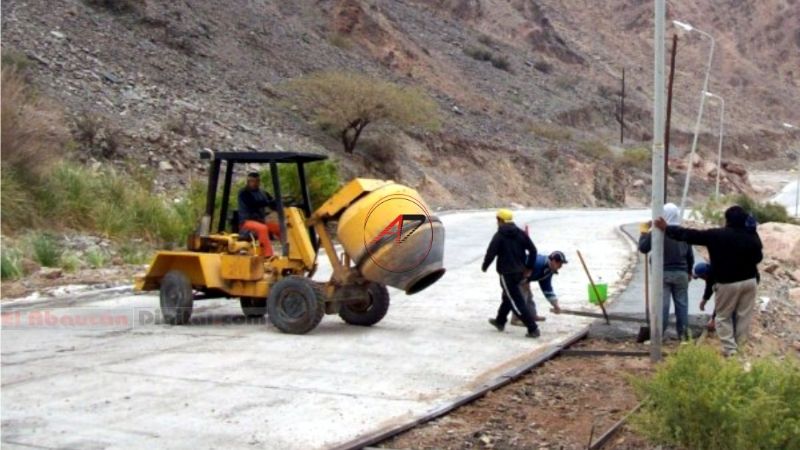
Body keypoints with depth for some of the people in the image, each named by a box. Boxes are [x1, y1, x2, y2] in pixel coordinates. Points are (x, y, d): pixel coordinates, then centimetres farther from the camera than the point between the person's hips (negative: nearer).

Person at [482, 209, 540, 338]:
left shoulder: (499, 236, -13)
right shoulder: (520, 233, 5)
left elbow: (490, 253, -15)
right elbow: (533, 250, 3)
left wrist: (484, 266, 4)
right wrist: (529, 268, 10)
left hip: (506, 273, -8)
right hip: (519, 272, 8)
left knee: (517, 302, -5)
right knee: (508, 296, 27)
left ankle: (533, 329, -12)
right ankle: (500, 321, 44)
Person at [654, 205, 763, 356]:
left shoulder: (716, 235, -13)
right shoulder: (752, 237, -2)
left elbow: (690, 235, -11)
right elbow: (758, 257, 12)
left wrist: (667, 228, -4)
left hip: (727, 283, -4)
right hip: (750, 281, 4)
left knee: (723, 317, 9)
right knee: (745, 316, 11)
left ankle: (730, 349, 2)